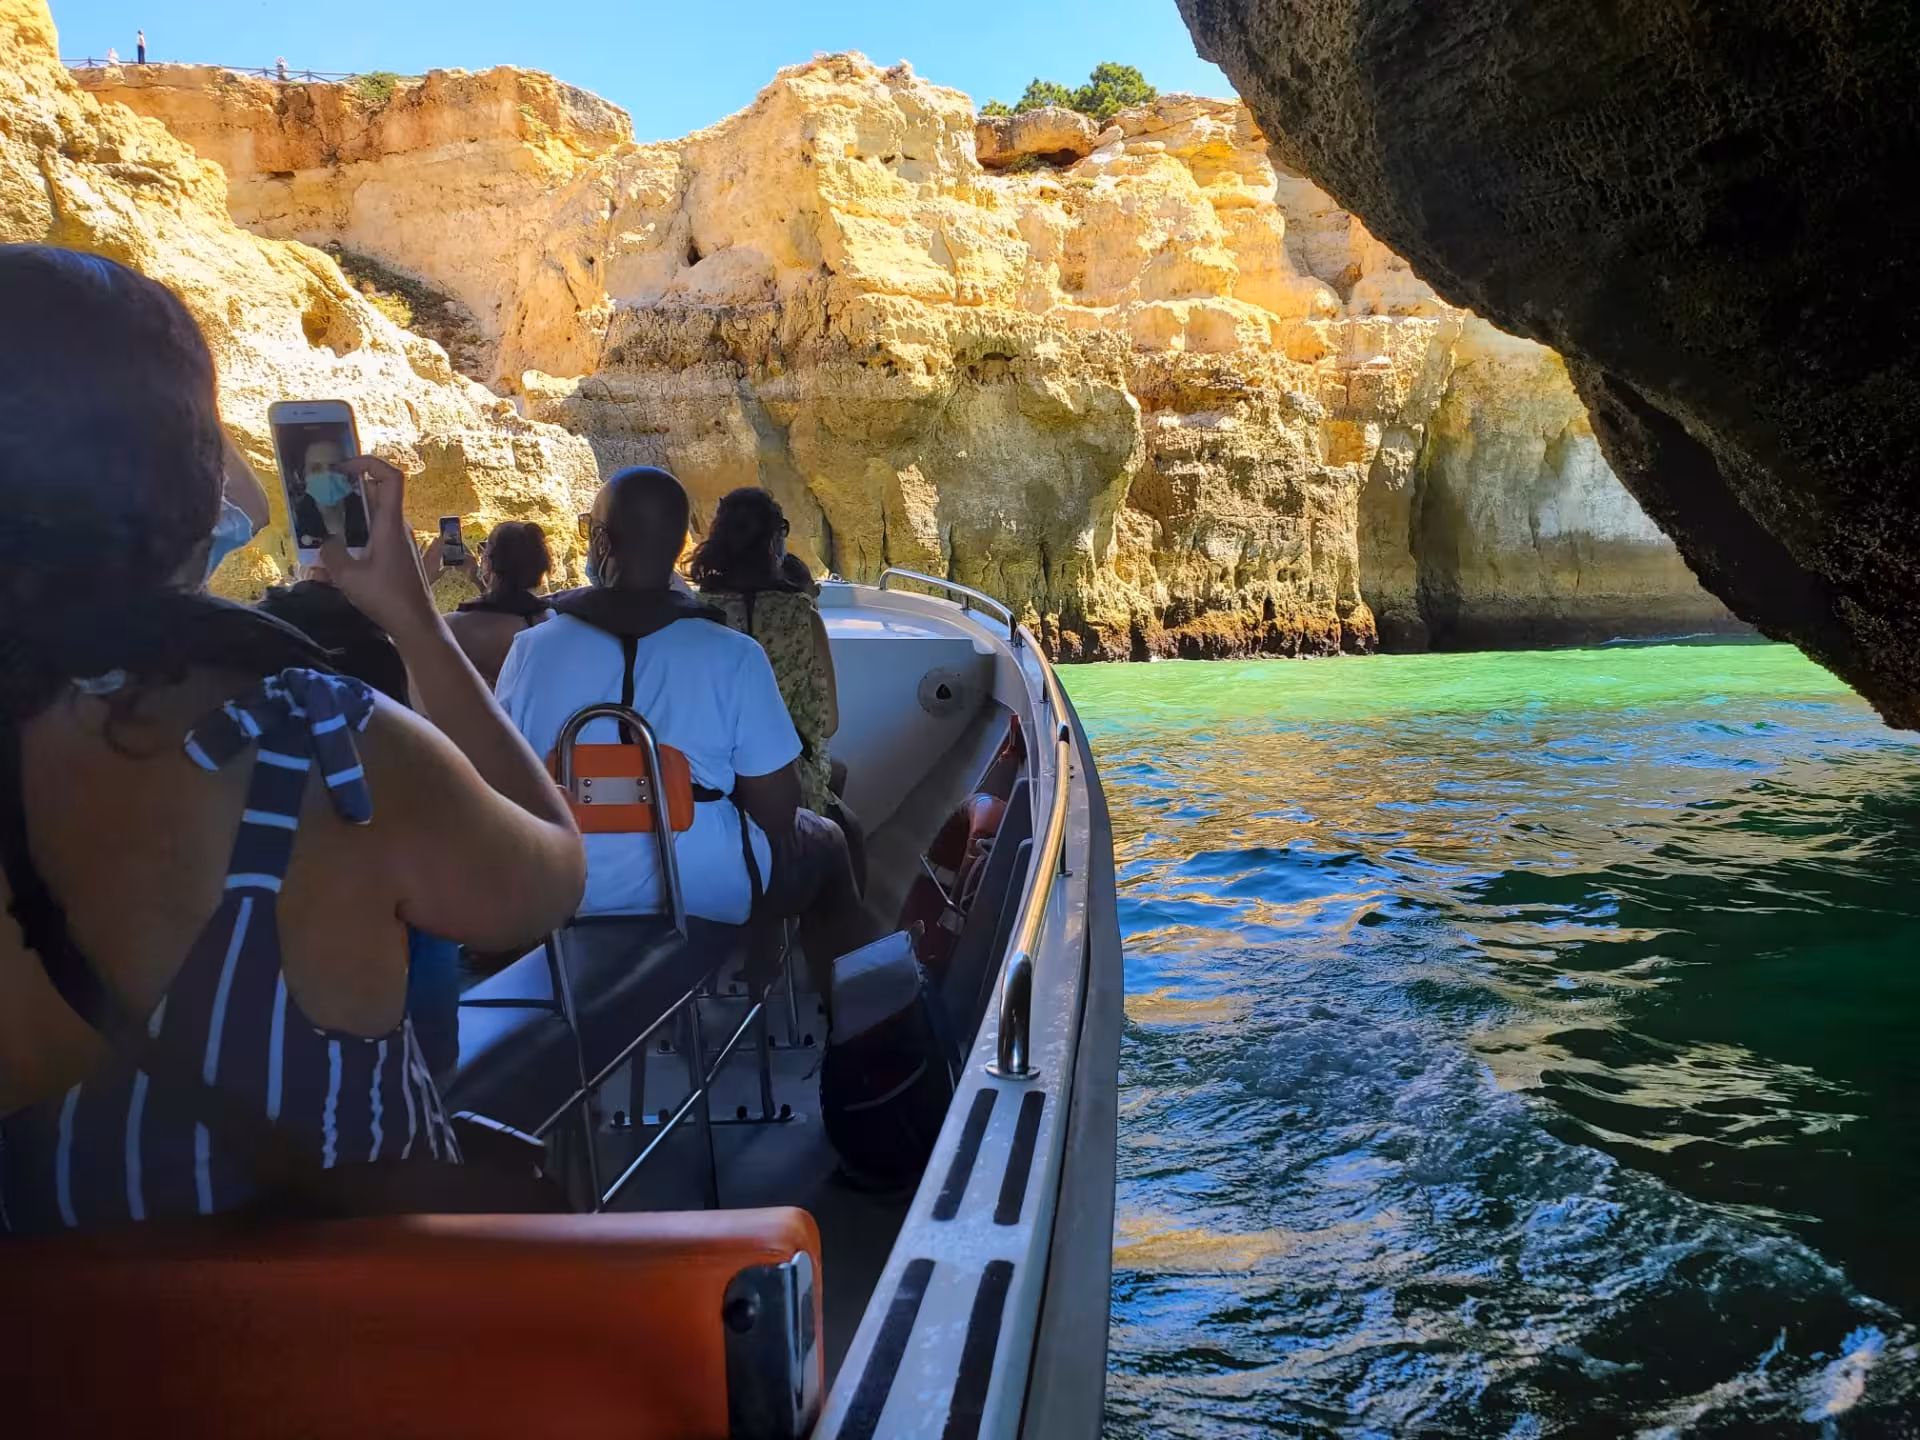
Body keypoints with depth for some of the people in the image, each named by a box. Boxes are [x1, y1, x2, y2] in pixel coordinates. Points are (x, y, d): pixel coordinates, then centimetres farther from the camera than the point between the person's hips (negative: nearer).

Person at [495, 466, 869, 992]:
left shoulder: (531, 649, -10)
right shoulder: (732, 655, -17)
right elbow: (777, 808, -13)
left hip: (566, 891, 4)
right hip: (709, 890, -3)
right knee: (826, 844, 26)